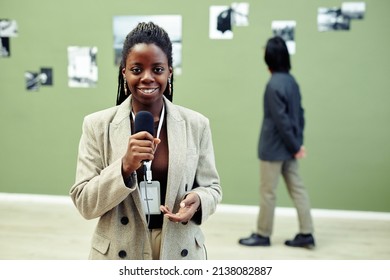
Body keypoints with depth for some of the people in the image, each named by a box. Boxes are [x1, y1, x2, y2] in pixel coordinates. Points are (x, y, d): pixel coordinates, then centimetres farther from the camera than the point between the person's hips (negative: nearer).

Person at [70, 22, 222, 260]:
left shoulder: (196, 125, -4)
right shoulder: (97, 126, -6)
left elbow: (212, 187, 4)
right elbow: (84, 203, -8)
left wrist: (197, 201, -18)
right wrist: (124, 167, -23)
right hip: (119, 256, -1)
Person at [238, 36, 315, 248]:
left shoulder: (274, 84, -19)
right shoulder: (291, 81, 7)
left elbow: (281, 120, -20)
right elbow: (299, 114, 10)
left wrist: (295, 146, -12)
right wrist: (297, 143, 11)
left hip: (274, 148, -8)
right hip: (287, 147, 8)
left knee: (267, 192, 3)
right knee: (297, 188, 10)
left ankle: (263, 235, 15)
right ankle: (306, 234, 13)